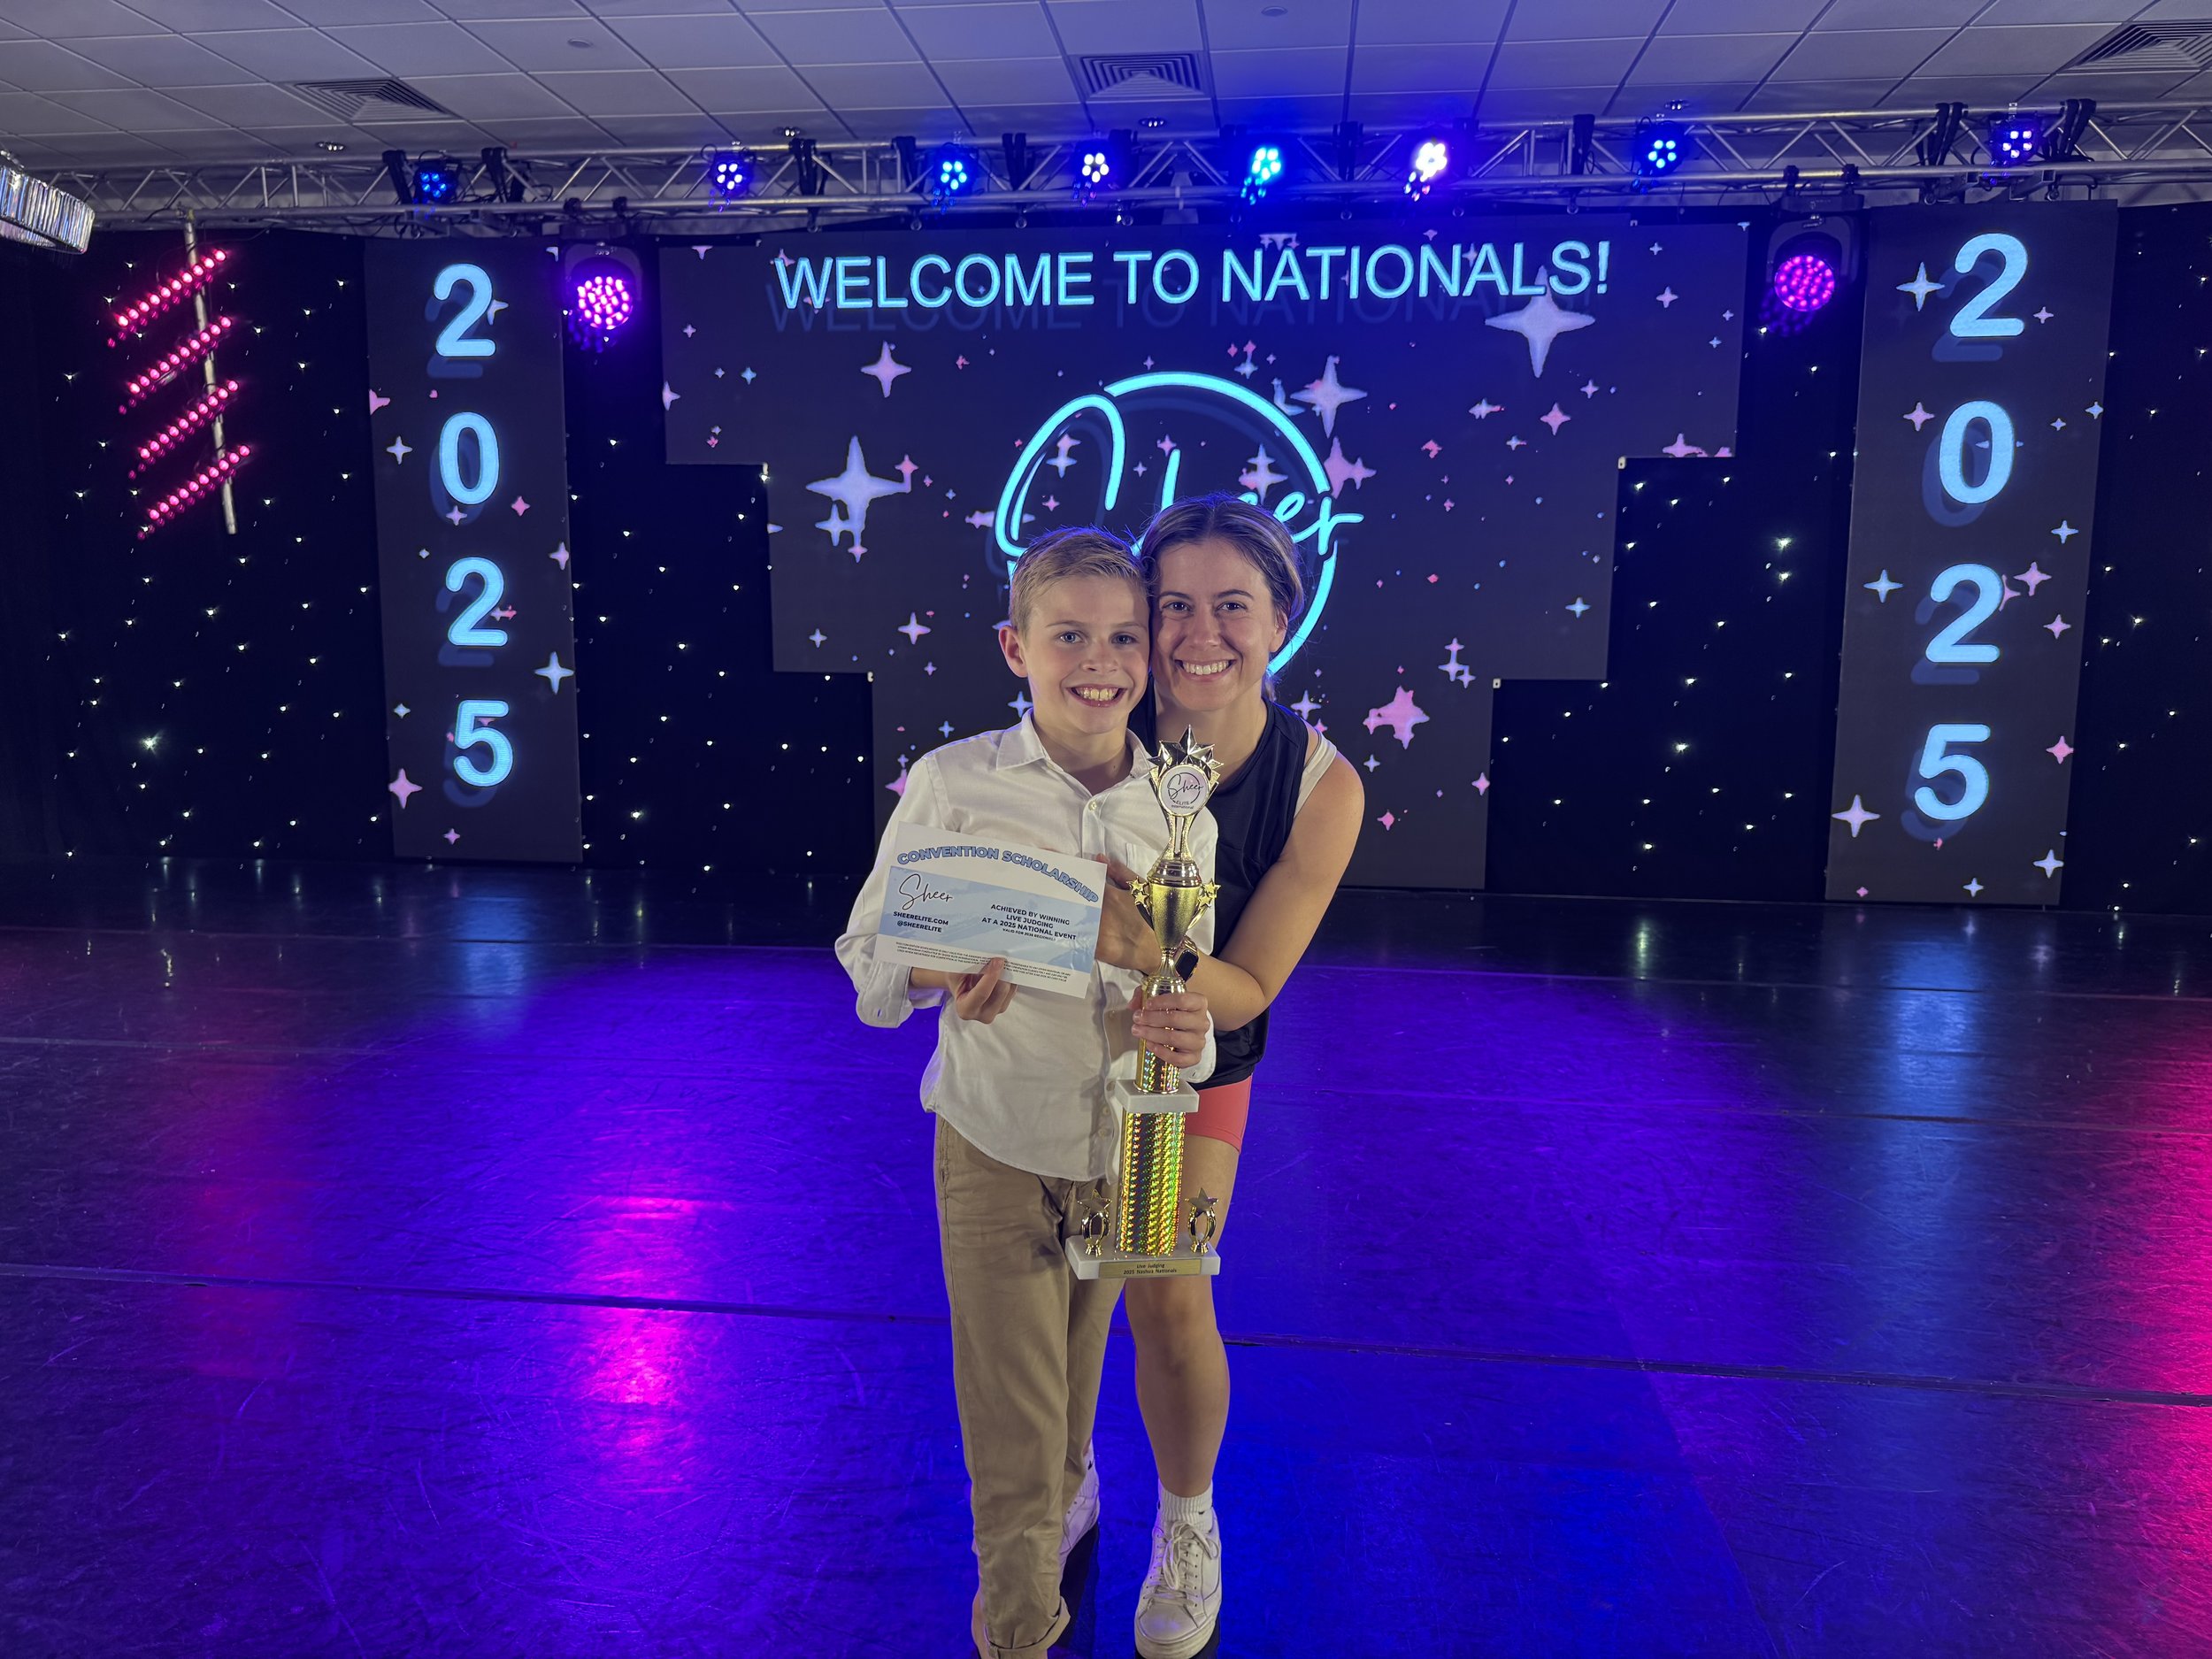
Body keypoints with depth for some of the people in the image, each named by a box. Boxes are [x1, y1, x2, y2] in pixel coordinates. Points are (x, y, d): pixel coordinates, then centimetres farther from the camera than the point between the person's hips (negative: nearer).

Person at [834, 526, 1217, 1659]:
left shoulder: (1181, 817, -7)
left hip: (1127, 1151, 3)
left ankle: (1067, 1493, 58)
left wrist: (1181, 1037, -22)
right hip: (995, 1148, -3)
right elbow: (868, 953, -7)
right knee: (1013, 1438, 4)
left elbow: (1196, 1001, 1)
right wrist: (935, 977, -28)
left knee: (1073, 1385, 26)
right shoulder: (950, 783, -14)